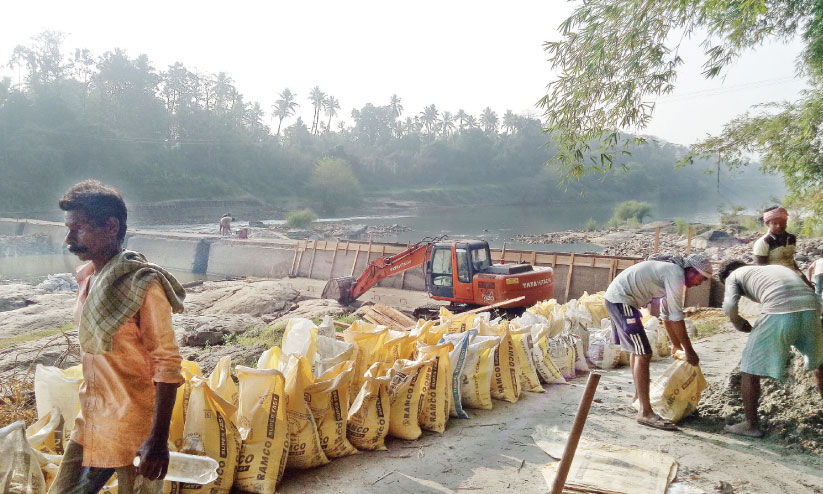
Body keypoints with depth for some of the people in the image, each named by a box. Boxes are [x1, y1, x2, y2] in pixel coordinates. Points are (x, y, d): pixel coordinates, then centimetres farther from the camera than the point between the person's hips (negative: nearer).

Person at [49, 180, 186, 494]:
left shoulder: (142, 285, -20)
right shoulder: (87, 276, 4)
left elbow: (167, 364, -20)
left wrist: (159, 439, -22)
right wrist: (90, 404, 20)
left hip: (134, 427, -7)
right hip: (90, 421, 8)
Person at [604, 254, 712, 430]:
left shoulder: (669, 274, 20)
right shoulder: (676, 274, -11)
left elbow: (667, 316, 27)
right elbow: (676, 317, -13)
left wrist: (677, 346, 29)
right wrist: (689, 351, -5)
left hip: (615, 299, 11)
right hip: (621, 299, -11)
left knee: (637, 350, 23)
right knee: (644, 354, -12)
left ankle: (639, 397, 38)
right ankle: (645, 412, -11)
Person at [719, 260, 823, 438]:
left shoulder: (733, 276, 20)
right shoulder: (777, 268, 37)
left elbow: (729, 306, 0)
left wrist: (738, 323, 20)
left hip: (778, 313, -6)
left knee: (750, 368, 11)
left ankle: (751, 424, 18)